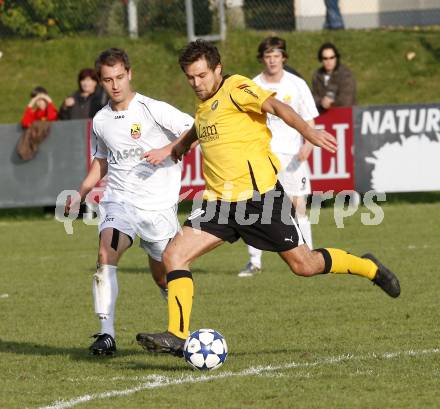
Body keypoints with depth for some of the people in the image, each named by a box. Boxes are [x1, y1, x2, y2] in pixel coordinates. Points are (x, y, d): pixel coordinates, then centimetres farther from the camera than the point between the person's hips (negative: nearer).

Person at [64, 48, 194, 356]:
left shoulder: (153, 110, -8)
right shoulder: (101, 121, 9)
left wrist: (168, 150, -24)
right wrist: (81, 194, 17)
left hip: (159, 205, -3)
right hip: (119, 200, 3)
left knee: (163, 275, 8)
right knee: (106, 253, -25)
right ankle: (106, 333, -27)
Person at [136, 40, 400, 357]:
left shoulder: (236, 89, -9)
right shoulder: (205, 104, 14)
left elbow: (275, 106, -25)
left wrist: (308, 131, -41)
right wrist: (183, 143, 54)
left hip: (259, 195, -7)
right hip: (221, 201, 7)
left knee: (303, 265, 0)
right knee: (174, 256, -10)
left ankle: (369, 268, 26)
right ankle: (177, 337, -11)